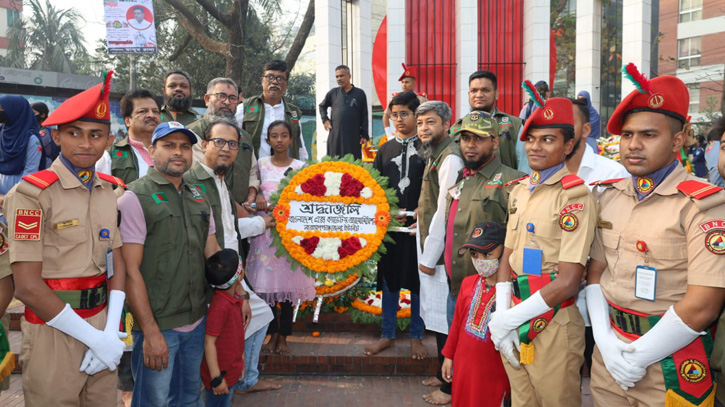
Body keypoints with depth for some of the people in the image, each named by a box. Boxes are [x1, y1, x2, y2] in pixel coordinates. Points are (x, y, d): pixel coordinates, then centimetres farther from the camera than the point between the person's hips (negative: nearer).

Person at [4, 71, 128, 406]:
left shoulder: (110, 191, 5)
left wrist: (111, 333, -8)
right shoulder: (32, 193, -13)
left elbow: (117, 265, 4)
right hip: (54, 333, -5)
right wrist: (93, 337, -14)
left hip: (103, 330, 5)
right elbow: (27, 286, -16)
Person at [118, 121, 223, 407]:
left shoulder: (198, 198, 10)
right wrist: (150, 332, -17)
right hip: (158, 326, -6)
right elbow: (131, 271, -14)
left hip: (198, 322, 6)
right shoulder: (136, 198, -10)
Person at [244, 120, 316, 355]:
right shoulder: (261, 164, 7)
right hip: (265, 229, 1)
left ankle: (283, 337, 16)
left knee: (288, 283, 2)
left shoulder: (300, 166, 4)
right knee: (266, 283, 1)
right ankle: (273, 333, 19)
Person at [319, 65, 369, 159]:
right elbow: (322, 106, 26)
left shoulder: (360, 93, 6)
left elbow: (364, 116, 5)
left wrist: (365, 135, -1)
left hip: (353, 137, -1)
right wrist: (325, 119, 9)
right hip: (335, 137, 1)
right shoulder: (333, 93, 10)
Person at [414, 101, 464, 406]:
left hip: (439, 253, -9)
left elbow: (445, 211, -20)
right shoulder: (435, 155, 13)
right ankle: (444, 375, 32)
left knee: (445, 321, 0)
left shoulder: (450, 158, -17)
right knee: (437, 317, 18)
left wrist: (430, 257, -15)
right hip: (430, 249, 9)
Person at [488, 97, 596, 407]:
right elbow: (508, 254, 8)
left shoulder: (575, 196, -15)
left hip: (552, 324, -6)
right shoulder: (519, 190, 7)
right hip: (514, 319, 6)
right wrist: (502, 314, -5)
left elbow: (568, 282, -19)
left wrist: (509, 319, -14)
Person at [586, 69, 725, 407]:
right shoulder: (610, 195, 3)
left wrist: (637, 358, -13)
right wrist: (605, 341, -6)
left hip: (669, 364, -5)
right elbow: (595, 271, 6)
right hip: (609, 353, 5)